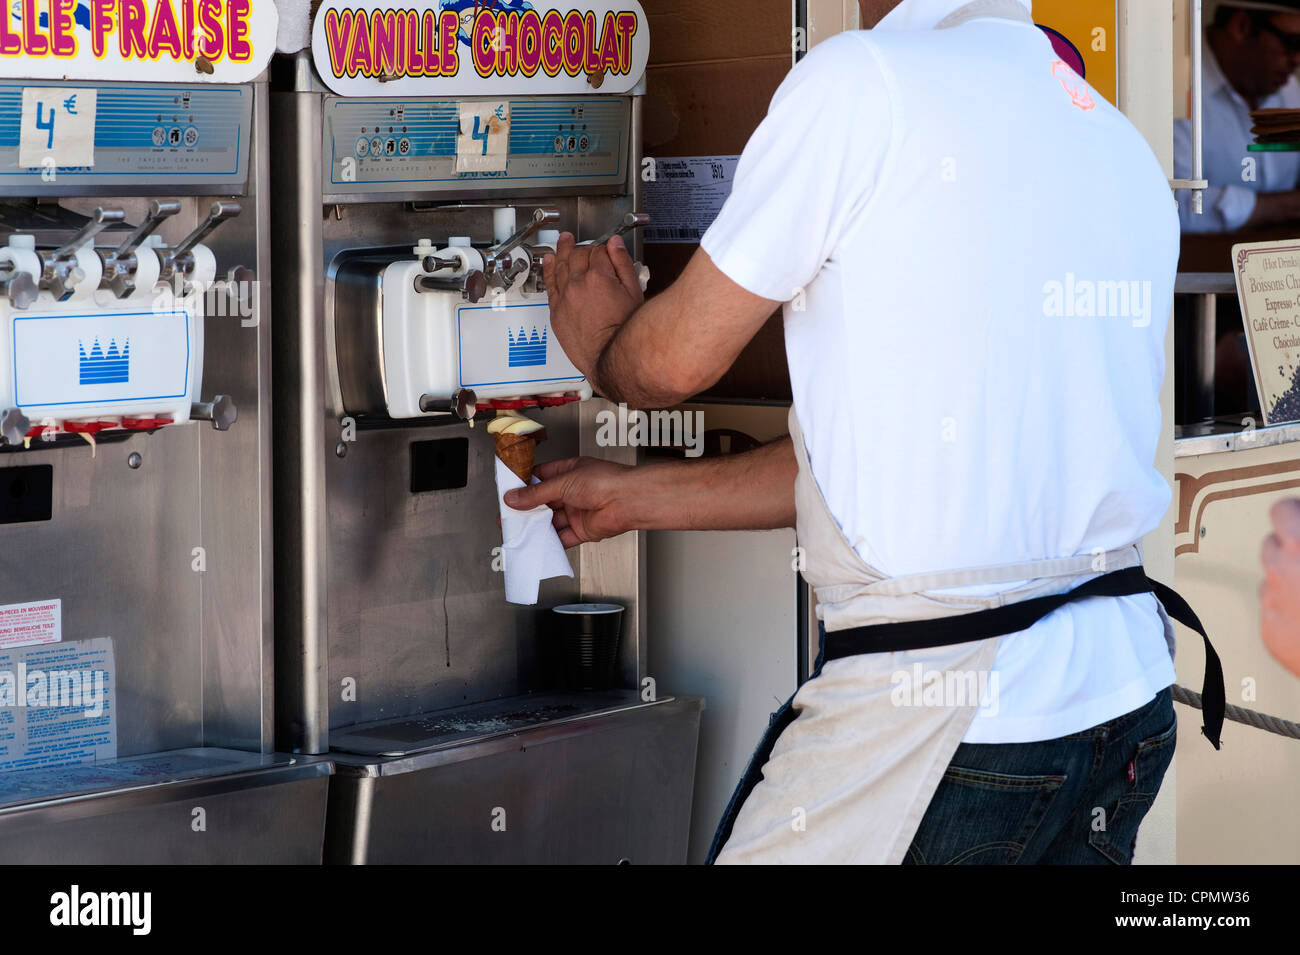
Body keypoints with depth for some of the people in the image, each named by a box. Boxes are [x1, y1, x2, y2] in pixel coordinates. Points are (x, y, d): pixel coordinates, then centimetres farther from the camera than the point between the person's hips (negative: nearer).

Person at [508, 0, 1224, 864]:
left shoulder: (864, 80, -10)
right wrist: (636, 496, 27)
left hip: (938, 720, -7)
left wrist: (600, 343, 23)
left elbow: (675, 361, -2)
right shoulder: (1127, 151, 14)